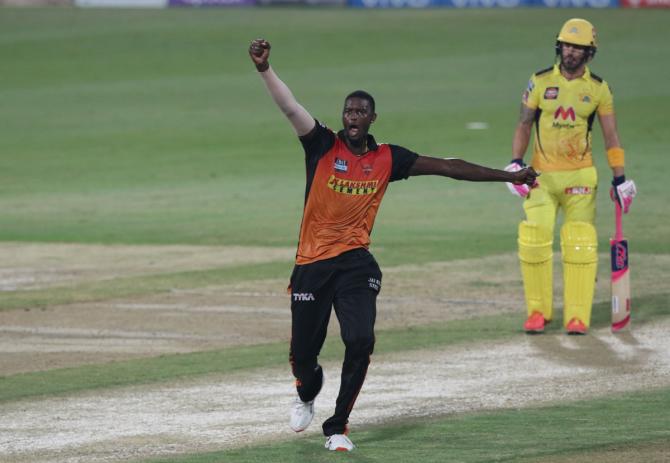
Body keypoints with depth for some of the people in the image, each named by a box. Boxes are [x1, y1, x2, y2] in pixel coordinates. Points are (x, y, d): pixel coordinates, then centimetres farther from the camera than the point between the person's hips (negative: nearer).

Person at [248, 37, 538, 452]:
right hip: (312, 263, -1)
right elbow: (290, 107, -14)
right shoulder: (323, 145, -1)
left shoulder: (387, 158, 5)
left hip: (356, 264, 1)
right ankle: (307, 397, 43)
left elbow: (446, 167, 8)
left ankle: (337, 427, -1)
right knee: (303, 354, 5)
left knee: (360, 341, -18)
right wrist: (265, 69, -31)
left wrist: (507, 176, 8)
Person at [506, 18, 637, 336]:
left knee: (579, 244, -8)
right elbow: (524, 125, 5)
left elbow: (611, 136, 4)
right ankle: (538, 311, 3)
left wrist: (619, 179, 0)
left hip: (579, 177, 0)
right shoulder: (540, 82, 1)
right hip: (542, 177, 0)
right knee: (534, 238, -11)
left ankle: (577, 316, -3)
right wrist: (515, 163, -7)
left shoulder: (598, 89, 1)